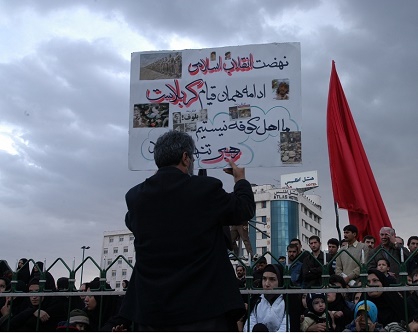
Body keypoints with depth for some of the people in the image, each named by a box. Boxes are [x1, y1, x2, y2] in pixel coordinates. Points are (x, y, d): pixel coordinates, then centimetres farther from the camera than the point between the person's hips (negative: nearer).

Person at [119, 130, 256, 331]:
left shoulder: (135, 196, 3)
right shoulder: (206, 188, -7)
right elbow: (245, 210, 9)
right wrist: (240, 179, 28)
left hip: (151, 307, 4)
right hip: (203, 304, -4)